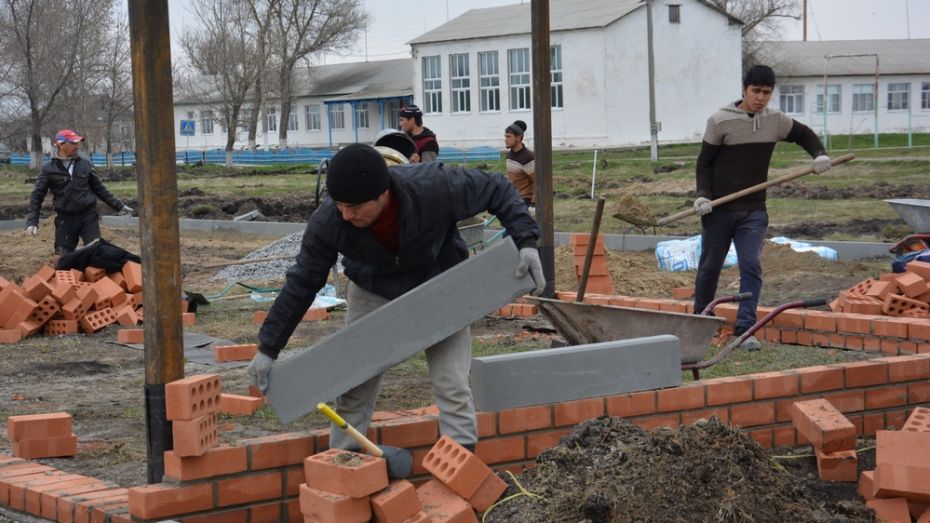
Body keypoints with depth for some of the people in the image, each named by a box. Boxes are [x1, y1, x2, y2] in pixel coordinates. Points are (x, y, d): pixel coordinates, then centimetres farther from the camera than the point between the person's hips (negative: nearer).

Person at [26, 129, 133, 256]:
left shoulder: (85, 164, 4)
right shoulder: (48, 169, -3)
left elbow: (99, 189, 14)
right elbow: (37, 196, 1)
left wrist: (119, 206, 15)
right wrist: (32, 221, -9)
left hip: (89, 217, 1)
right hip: (65, 220, -1)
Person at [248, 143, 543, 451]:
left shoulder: (435, 187, -36)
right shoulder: (327, 222, -30)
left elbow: (496, 189, -19)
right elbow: (302, 284, -15)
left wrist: (526, 241, -29)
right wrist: (267, 348, -13)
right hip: (372, 292, 1)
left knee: (452, 386, -9)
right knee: (354, 388, 2)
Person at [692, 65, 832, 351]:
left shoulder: (776, 121, 2)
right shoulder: (720, 121, -10)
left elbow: (804, 134, 20)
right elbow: (705, 163, -4)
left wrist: (819, 154, 1)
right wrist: (703, 195, -17)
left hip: (754, 211, 2)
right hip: (719, 210, -2)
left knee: (752, 267, -11)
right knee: (710, 267, 8)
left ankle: (745, 330, -14)